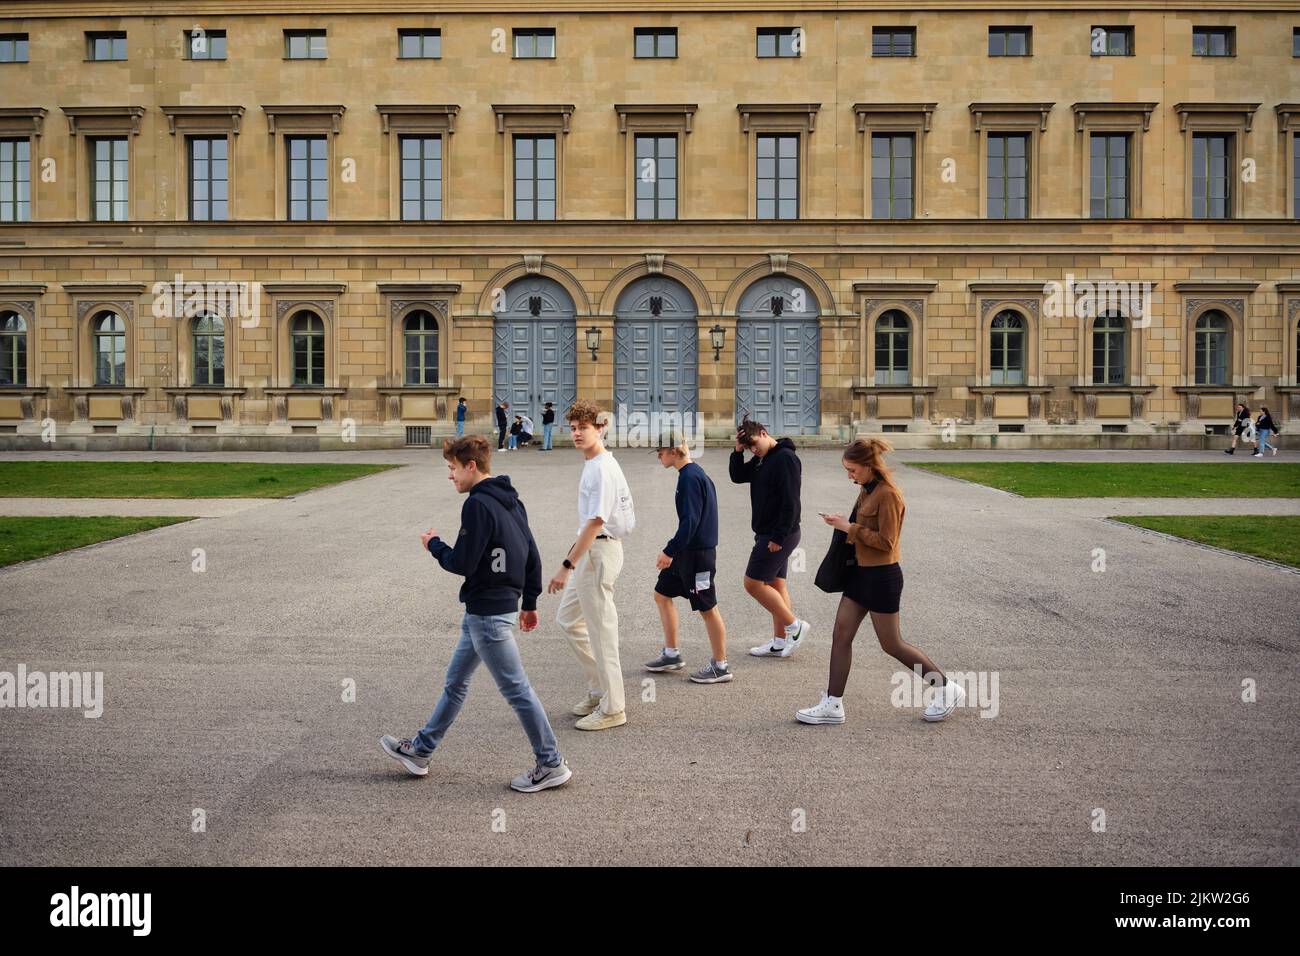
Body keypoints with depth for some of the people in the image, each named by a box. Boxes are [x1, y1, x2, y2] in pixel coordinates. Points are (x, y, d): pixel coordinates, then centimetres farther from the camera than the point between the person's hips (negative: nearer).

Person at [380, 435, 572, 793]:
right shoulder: (510, 500, 10)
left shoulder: (477, 505, -18)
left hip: (488, 613, -10)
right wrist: (530, 602, 21)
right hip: (489, 609, 10)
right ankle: (420, 750, 31)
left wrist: (434, 545, 0)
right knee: (455, 682, 19)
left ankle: (552, 765, 6)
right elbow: (532, 556, 14)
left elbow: (462, 563, -19)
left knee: (516, 689, -2)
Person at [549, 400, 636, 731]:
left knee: (601, 629, -3)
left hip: (600, 551, -11)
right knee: (568, 618, 18)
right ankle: (599, 689, 26)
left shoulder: (602, 469, -19)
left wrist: (567, 566, -25)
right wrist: (575, 551, 24)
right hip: (591, 550, 11)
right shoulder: (594, 465, 13)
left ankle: (612, 708, 7)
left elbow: (596, 522, -25)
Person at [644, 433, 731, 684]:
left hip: (698, 554, -10)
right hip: (685, 551, 10)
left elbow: (690, 521, -24)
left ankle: (720, 667, 11)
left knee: (707, 609, 0)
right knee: (662, 595, 16)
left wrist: (670, 551, -21)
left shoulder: (690, 478, -19)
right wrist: (673, 550, 21)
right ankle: (671, 654, 25)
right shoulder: (693, 473, 12)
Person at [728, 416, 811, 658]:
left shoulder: (786, 457, -16)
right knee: (775, 585, 11)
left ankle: (795, 626, 1)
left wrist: (779, 536, -22)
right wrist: (738, 451, -1)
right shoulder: (761, 459, 13)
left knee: (753, 583, -7)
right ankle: (780, 642, 16)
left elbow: (790, 501, -21)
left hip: (779, 536, -9)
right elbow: (737, 476, 14)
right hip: (769, 534, 9)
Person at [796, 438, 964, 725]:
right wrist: (845, 523, 4)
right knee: (841, 635, 5)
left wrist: (850, 528, -20)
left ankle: (948, 690, 18)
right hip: (860, 572, 9)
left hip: (881, 576, -9)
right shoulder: (867, 490, 9)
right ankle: (832, 705, 11)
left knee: (891, 644, 2)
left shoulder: (888, 495, -20)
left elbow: (886, 541, -22)